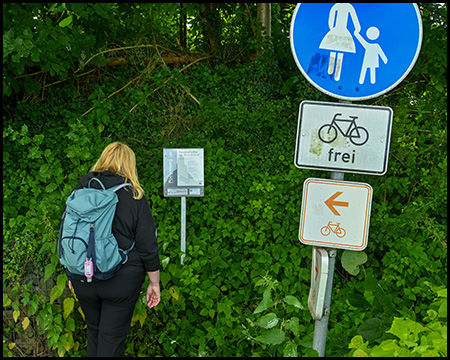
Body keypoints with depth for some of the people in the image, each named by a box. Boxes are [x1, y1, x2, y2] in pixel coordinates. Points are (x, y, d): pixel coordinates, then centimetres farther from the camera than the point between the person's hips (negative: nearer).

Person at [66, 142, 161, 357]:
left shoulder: (80, 189, 0)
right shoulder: (134, 197, -11)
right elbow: (148, 246, -10)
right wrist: (154, 283, 1)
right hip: (121, 281, -4)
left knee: (94, 331, 22)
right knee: (112, 338, 8)